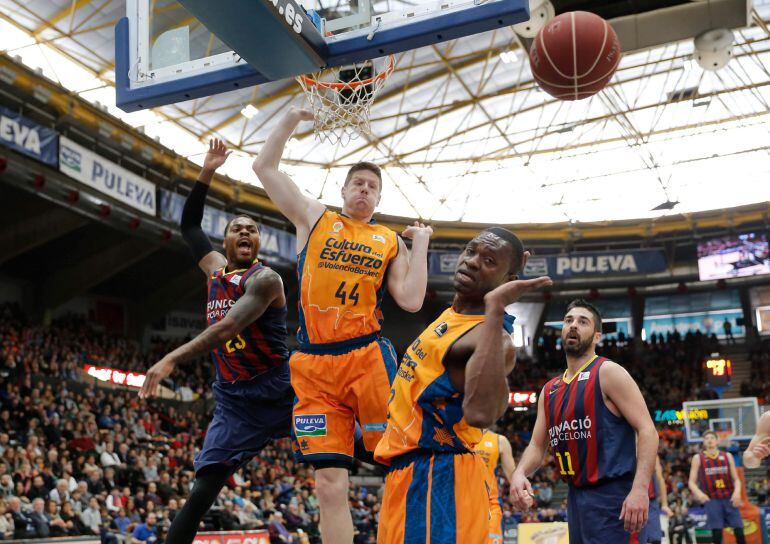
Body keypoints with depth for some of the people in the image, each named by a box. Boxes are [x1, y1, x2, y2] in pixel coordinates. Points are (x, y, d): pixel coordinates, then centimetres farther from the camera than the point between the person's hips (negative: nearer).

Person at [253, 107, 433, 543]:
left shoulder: (391, 241, 14)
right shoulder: (315, 218, 15)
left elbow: (411, 301, 2)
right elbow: (265, 166, 13)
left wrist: (421, 244, 6)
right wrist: (295, 117, 10)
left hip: (368, 358, 0)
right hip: (314, 364, 1)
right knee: (330, 483, 0)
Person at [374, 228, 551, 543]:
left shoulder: (493, 337, -21)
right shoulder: (455, 312, 9)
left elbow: (481, 413, -42)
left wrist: (496, 308, -39)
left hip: (436, 480, -10)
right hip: (406, 472, 10)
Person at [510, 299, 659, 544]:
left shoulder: (608, 373, -6)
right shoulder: (549, 390, 15)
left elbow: (647, 430, -13)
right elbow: (537, 445, 16)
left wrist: (640, 488, -24)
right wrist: (520, 472, -7)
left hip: (609, 495, -7)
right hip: (576, 496, 8)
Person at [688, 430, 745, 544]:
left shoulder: (727, 456, 10)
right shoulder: (698, 458, 4)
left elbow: (736, 479, 10)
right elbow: (691, 482, 3)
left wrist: (737, 492, -10)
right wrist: (699, 493, -17)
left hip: (729, 498, 2)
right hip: (712, 500, -2)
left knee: (739, 531, -3)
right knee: (716, 533, -6)